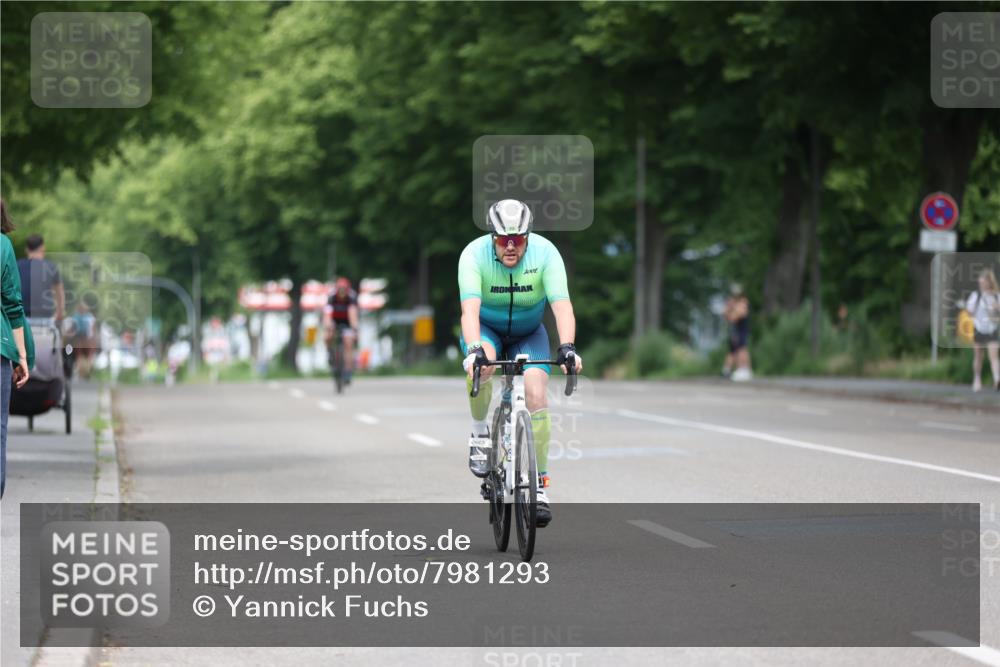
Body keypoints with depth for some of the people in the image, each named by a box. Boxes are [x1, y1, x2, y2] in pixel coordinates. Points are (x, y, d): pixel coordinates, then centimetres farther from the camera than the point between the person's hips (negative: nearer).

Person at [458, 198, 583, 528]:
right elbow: (470, 309, -38)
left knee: (535, 395, -21)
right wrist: (474, 349, -55)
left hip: (528, 334, 1)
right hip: (485, 330, -1)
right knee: (481, 365, -36)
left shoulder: (545, 253, -25)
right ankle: (479, 433, -10)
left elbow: (562, 305, -34)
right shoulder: (475, 254, -28)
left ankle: (539, 483, -10)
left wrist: (567, 347, -50)